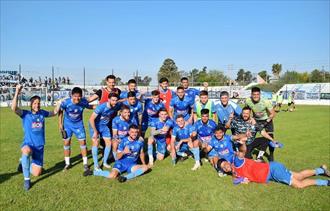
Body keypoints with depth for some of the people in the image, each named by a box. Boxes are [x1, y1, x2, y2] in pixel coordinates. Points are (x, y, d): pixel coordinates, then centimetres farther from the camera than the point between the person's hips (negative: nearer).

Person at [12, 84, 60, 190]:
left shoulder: (42, 113, 4)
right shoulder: (25, 114, -6)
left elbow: (54, 112, 22)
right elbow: (14, 108, -25)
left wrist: (60, 102, 12)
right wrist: (17, 92, -29)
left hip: (40, 147, 4)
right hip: (28, 144, -3)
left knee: (36, 173, 4)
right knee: (27, 151, -43)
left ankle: (24, 163, 39)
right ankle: (27, 179, -21)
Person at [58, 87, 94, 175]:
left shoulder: (84, 101, -25)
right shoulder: (66, 102, -29)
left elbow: (88, 106, -1)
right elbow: (60, 111, -9)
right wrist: (60, 124, -6)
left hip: (79, 124, 0)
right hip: (67, 124, 0)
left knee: (83, 142, -4)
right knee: (66, 142, 6)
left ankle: (85, 165, 7)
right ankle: (67, 163, 26)